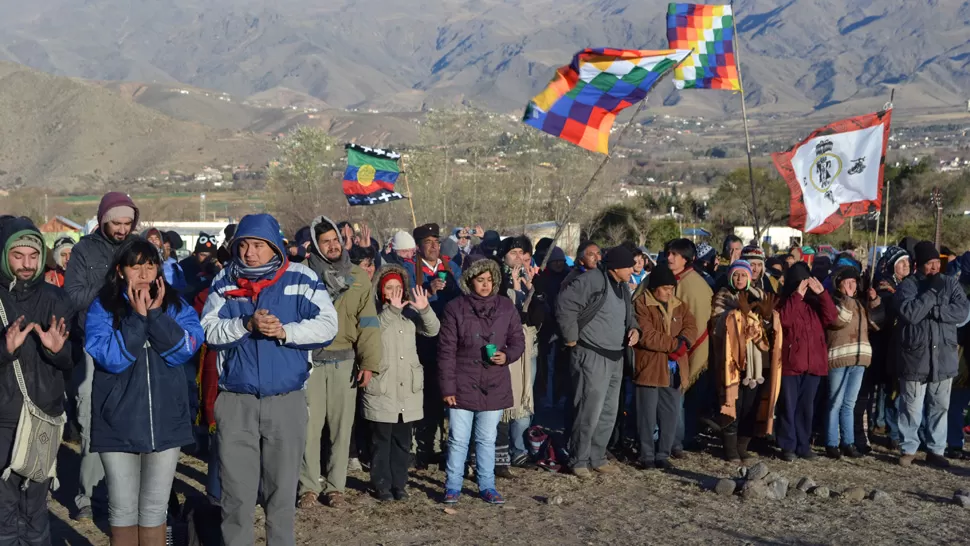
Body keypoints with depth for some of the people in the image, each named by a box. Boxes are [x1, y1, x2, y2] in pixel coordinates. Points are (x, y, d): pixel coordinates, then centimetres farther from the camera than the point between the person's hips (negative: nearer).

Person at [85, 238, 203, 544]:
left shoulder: (175, 306, 3)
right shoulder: (102, 308, -4)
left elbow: (184, 350, -12)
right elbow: (110, 358, -17)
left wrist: (156, 314, -18)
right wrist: (137, 317, -19)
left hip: (165, 423, 2)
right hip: (119, 424, -1)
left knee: (155, 507, 11)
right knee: (123, 508, 8)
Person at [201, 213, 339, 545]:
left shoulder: (301, 279, -1)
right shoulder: (224, 282, 5)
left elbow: (327, 325, -8)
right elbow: (208, 330, -4)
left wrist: (284, 331, -20)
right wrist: (247, 325, -19)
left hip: (287, 401, -1)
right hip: (235, 402, 1)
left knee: (283, 489, 11)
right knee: (236, 490, 6)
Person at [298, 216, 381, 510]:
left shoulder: (358, 277, 5)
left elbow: (368, 322, 3)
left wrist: (369, 362, -3)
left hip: (344, 361, 2)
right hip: (309, 360, -2)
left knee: (342, 426, 7)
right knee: (310, 426, 0)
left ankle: (335, 486, 17)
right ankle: (309, 486, 11)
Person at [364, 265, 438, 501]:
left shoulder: (409, 311, 10)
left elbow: (432, 330, -2)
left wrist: (425, 309, -19)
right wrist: (392, 309, -33)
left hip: (408, 387, 5)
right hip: (382, 387, -5)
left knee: (402, 439, 10)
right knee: (381, 439, 1)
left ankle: (399, 484, 18)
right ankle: (382, 485, 9)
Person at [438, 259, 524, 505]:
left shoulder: (506, 307, 3)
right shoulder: (456, 308, -5)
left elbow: (518, 341, 12)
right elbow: (446, 351, -5)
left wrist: (507, 355, -11)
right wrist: (447, 387, -8)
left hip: (494, 387, 2)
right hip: (463, 387, -2)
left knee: (487, 439, 12)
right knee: (458, 439, 3)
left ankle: (487, 486, 22)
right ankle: (453, 487, 15)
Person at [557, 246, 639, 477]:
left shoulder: (623, 286, 13)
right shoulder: (592, 280, -16)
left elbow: (628, 315, 27)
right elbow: (565, 305, -22)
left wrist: (634, 328, 5)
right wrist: (571, 338, -16)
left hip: (615, 357, 9)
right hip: (592, 356, -9)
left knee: (609, 412, 13)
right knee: (590, 410, -8)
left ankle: (597, 457, 25)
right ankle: (579, 460, 6)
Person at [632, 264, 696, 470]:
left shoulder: (679, 306, 13)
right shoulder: (641, 305, -9)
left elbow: (691, 327, 3)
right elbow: (646, 336, -18)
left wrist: (682, 342, -18)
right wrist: (674, 344, -16)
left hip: (673, 370, 6)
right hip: (649, 368, -6)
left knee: (671, 414, 8)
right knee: (648, 415, 2)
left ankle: (663, 455, 18)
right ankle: (647, 456, 12)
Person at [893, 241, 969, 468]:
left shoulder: (950, 283, 5)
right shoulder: (907, 285, -4)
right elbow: (910, 313, -20)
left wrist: (934, 310, -18)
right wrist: (932, 291, -18)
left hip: (944, 356, 3)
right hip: (915, 356, -3)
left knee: (940, 406, 11)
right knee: (912, 407, 3)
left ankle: (936, 449, 23)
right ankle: (908, 449, 16)